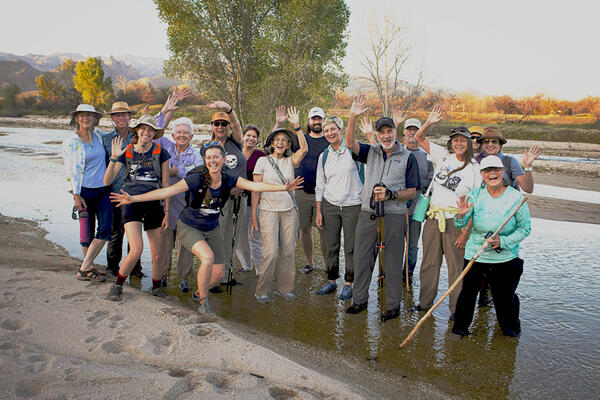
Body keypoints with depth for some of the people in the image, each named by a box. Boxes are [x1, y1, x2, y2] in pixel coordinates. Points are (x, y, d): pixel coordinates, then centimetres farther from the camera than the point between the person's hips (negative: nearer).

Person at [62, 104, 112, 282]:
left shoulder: (98, 136, 9)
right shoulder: (70, 142, -2)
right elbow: (70, 171, -4)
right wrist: (76, 195, -10)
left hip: (104, 190, 4)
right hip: (85, 191, -4)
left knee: (105, 229, -7)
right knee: (88, 232, 2)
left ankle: (84, 268, 1)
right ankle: (88, 268, 18)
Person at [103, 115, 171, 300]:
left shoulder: (160, 152, 3)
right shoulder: (127, 152, 4)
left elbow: (165, 184, 6)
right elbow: (107, 181, -1)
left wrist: (166, 212, 3)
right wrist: (113, 158, -15)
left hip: (154, 204, 1)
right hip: (131, 202, -1)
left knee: (157, 255, 2)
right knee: (136, 250, -17)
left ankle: (156, 287, 28)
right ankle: (118, 285, 8)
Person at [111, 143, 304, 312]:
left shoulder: (228, 179, -11)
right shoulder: (197, 178, -23)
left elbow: (255, 186, -20)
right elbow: (167, 191, -27)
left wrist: (283, 187, -30)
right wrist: (134, 198, -34)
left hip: (211, 229, 4)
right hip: (189, 227, -4)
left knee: (219, 273, 3)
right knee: (207, 258, -28)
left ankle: (199, 293, 36)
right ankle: (203, 302, -4)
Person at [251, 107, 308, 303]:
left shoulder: (290, 161, 10)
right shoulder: (263, 161, 2)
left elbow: (304, 148, -10)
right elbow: (255, 190, 1)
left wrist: (296, 125, -14)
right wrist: (253, 217, -3)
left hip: (289, 211, 4)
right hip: (268, 211, -3)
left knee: (289, 251, 4)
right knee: (270, 253, -9)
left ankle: (284, 288, 19)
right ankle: (262, 291, 7)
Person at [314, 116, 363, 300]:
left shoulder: (351, 150, 1)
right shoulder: (324, 156, 9)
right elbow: (320, 186, 12)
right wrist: (318, 212, 9)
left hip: (353, 205, -3)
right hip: (330, 205, 3)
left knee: (351, 248, 2)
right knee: (331, 246, 7)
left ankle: (348, 284, 15)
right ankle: (331, 281, 22)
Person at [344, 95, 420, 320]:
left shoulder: (407, 157, 4)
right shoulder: (371, 152, 11)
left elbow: (412, 192, 3)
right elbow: (350, 143, -7)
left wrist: (391, 195, -14)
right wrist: (353, 117, -16)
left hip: (394, 216, -3)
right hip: (367, 214, 3)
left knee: (393, 263, 5)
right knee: (361, 259, 10)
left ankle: (393, 306, 18)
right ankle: (360, 299, 25)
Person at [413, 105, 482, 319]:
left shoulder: (475, 169, -5)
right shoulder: (443, 156, 6)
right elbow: (419, 138, 12)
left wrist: (466, 232, -13)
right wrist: (430, 122, -6)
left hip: (455, 222, -4)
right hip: (433, 219, 4)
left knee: (456, 268, 3)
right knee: (429, 263, 13)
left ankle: (456, 310, 18)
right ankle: (425, 302, 28)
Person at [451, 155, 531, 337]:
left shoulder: (515, 197, -7)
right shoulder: (475, 194, -4)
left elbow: (525, 228, -2)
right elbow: (460, 225, -9)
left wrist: (503, 241, -15)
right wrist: (461, 215, -33)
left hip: (505, 258, -1)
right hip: (474, 256, 1)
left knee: (505, 298, 9)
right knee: (467, 294, 3)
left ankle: (511, 328, 39)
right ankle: (460, 328, 27)